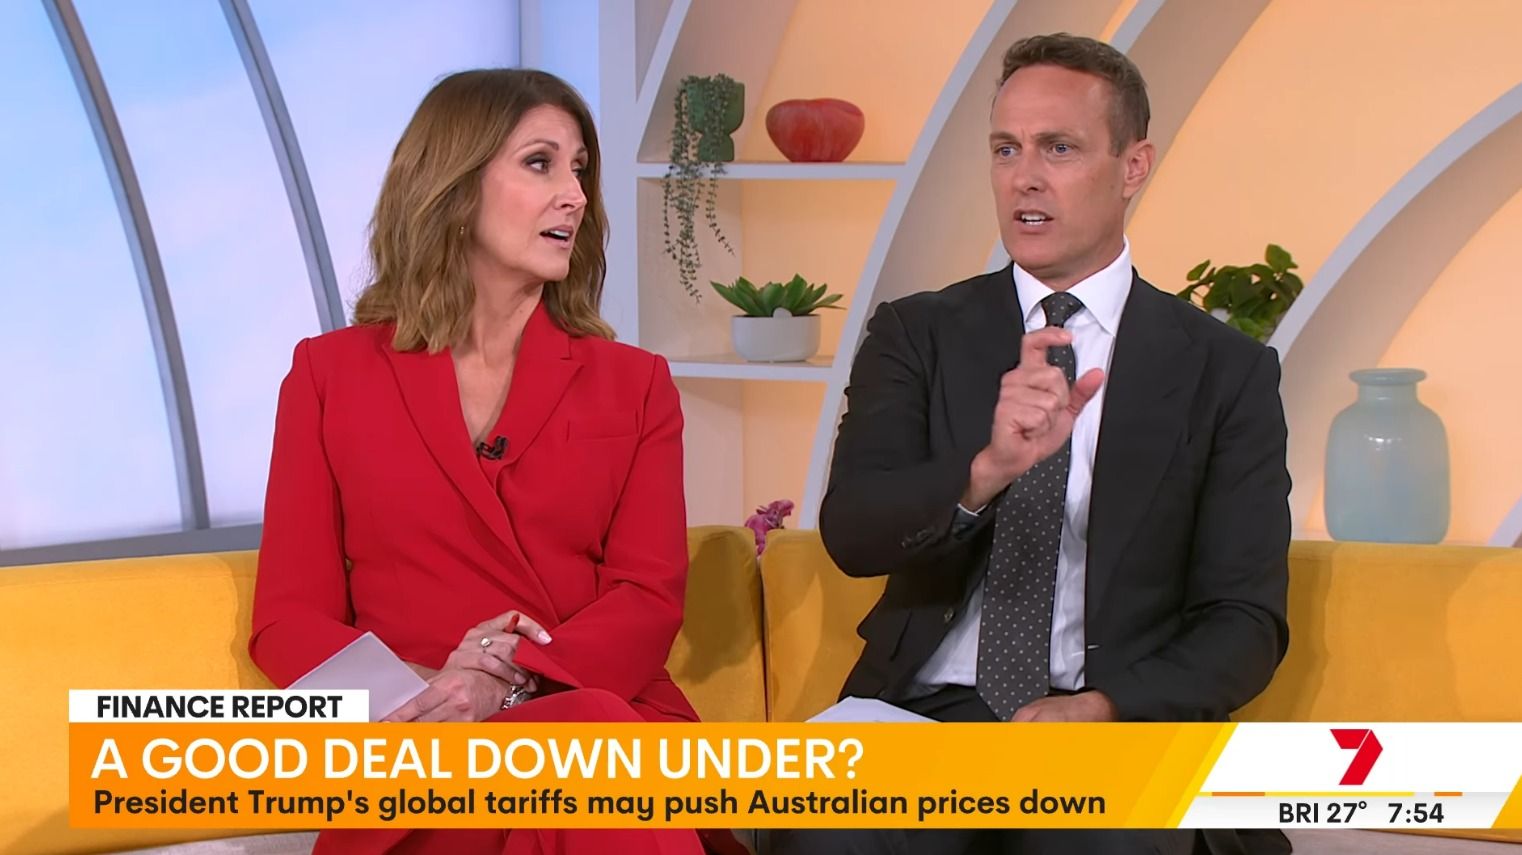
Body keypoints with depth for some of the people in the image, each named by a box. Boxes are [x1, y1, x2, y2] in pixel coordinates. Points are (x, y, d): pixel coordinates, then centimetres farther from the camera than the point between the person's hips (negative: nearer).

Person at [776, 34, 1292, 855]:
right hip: (926, 712, 1)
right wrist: (987, 470, -27)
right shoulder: (915, 335, 8)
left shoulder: (1226, 371, 6)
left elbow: (1245, 620, 2)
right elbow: (850, 532, -7)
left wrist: (1105, 708, -16)